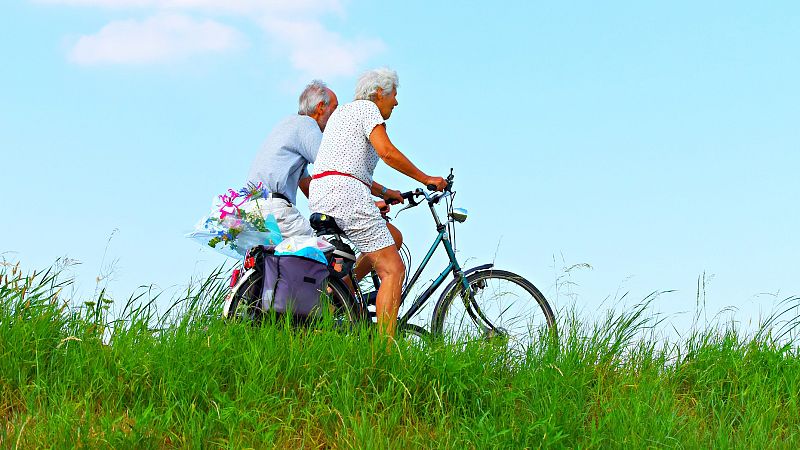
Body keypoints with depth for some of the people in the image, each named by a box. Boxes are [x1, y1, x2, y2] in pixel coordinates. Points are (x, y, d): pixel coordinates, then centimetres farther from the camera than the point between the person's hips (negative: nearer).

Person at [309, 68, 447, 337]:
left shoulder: (342, 112, 29)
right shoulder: (366, 107, 1)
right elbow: (387, 152, -13)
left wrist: (384, 192, 25)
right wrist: (426, 179, -4)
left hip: (319, 197, 10)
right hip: (344, 192, -10)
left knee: (392, 237, 25)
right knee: (393, 270, -9)